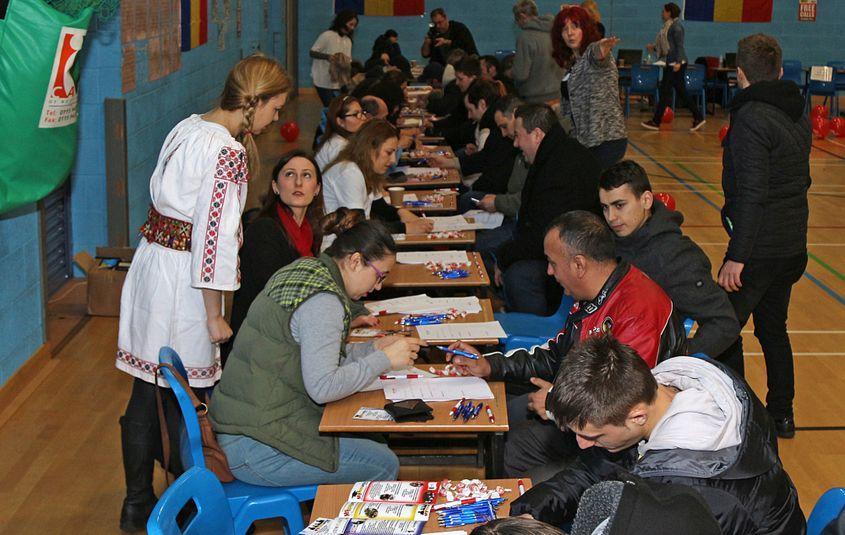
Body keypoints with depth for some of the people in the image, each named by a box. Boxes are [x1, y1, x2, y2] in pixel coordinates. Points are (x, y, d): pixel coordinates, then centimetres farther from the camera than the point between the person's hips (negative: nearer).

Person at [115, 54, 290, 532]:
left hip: (151, 262, 9)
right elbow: (214, 237, -20)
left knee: (147, 390, 15)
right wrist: (215, 316, -15)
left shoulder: (188, 127, 8)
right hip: (182, 282, -9)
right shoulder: (228, 152, -19)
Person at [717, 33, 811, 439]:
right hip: (793, 248, 9)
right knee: (773, 328, 20)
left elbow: (752, 194, -24)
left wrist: (737, 257, -23)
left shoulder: (750, 119, -18)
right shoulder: (798, 117, 9)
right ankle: (781, 415, 28)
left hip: (759, 249, -9)